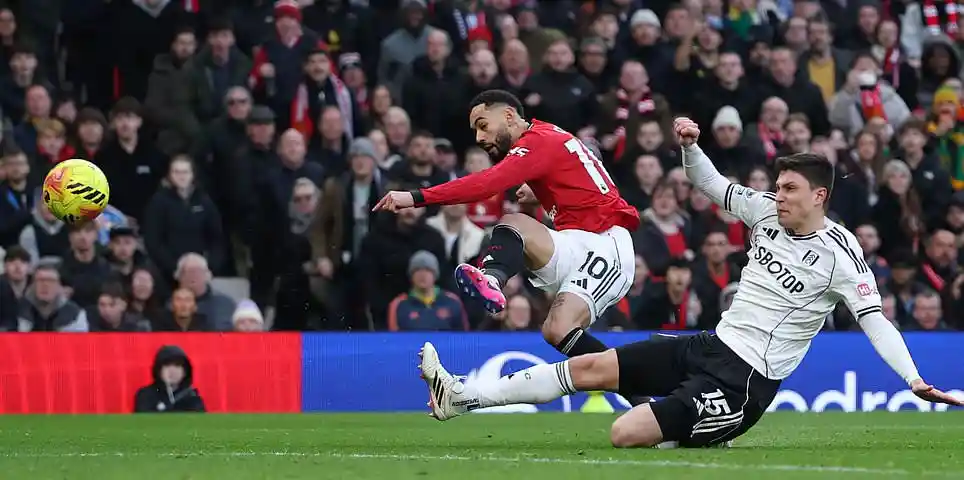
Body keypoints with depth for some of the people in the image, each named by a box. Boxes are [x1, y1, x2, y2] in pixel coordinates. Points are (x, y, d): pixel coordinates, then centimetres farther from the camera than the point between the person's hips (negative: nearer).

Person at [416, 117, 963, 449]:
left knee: (628, 434, -19)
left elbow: (874, 318, -16)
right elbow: (711, 184, 16)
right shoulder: (768, 212, 6)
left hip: (745, 378, -7)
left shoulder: (840, 253, -13)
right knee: (589, 367, 0)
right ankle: (462, 397, 4)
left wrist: (917, 381, -27)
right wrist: (690, 145, -3)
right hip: (712, 344, 7)